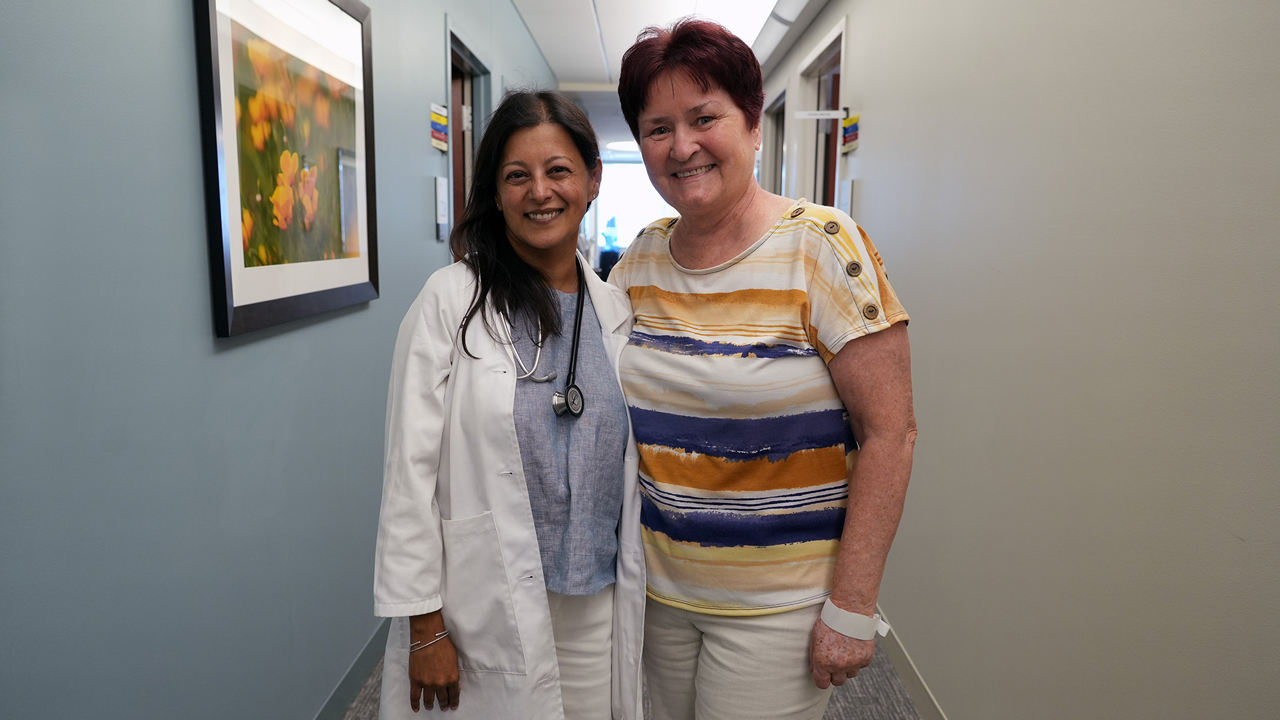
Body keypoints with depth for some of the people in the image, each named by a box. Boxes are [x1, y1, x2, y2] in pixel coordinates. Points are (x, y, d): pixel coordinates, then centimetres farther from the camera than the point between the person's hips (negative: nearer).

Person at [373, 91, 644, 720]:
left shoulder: (617, 310, 3)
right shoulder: (452, 300, -10)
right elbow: (410, 471, -11)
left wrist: (637, 588, 11)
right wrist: (424, 628, -10)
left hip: (598, 604, 4)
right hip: (486, 613, -3)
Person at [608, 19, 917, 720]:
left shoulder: (822, 247, -14)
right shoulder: (639, 260, 1)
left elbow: (888, 432, -15)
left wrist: (852, 608, -16)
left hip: (778, 605, -4)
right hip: (659, 586, 5)